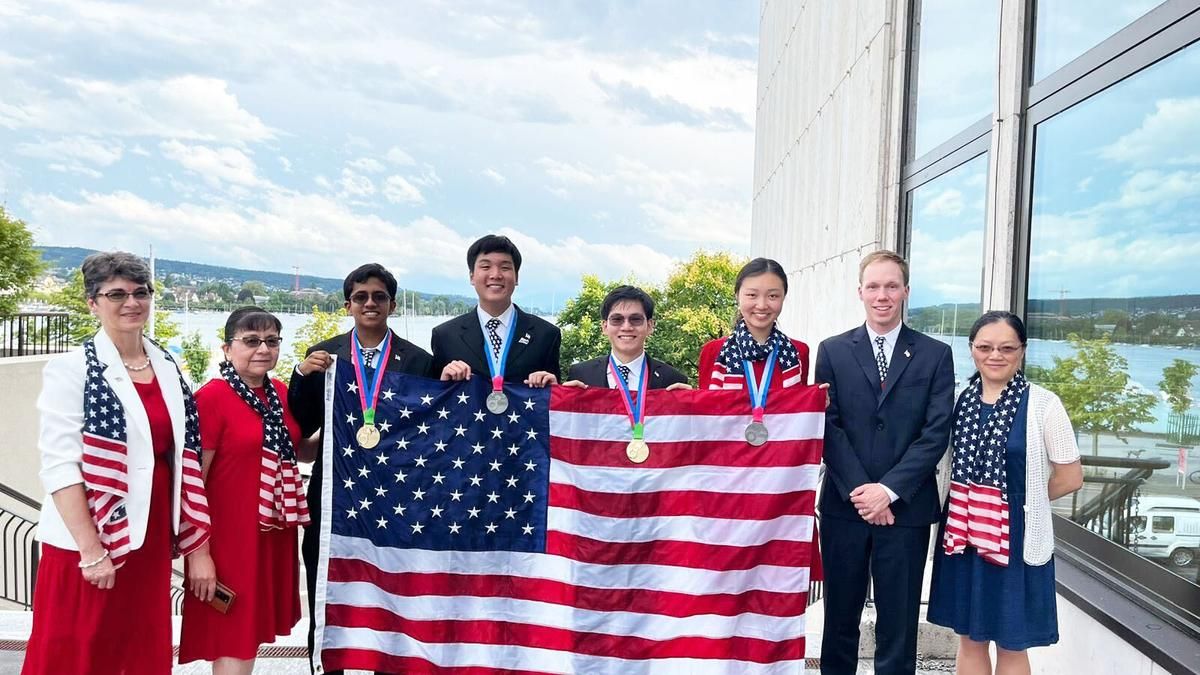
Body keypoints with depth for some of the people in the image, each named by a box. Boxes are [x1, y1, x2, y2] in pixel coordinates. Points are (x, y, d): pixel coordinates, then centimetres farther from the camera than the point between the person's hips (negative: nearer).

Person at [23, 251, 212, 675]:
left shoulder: (168, 369, 8)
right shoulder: (71, 368, -8)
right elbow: (59, 465, -13)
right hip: (87, 542, -5)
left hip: (151, 541, 5)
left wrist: (197, 545, 8)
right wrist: (90, 549, -16)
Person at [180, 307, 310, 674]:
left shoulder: (280, 392, 7)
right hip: (230, 533, -7)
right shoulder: (212, 397, -14)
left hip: (274, 531, 7)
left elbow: (301, 452, 19)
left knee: (253, 629, 19)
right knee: (233, 641, 3)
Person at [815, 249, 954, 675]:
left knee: (898, 625, 7)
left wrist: (890, 489, -12)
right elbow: (828, 425, -2)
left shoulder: (935, 355, 4)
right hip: (844, 506, 1)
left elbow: (936, 432, -4)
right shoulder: (833, 351, 6)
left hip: (906, 508, -1)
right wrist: (857, 489, -12)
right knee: (840, 620, 11)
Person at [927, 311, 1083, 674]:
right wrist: (972, 502, 0)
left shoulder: (1043, 404, -10)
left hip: (1016, 537, -4)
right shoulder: (960, 399, 2)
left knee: (1011, 644, 10)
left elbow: (1070, 477, -4)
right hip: (962, 535, 4)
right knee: (970, 637, 15)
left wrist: (1024, 499, 1)